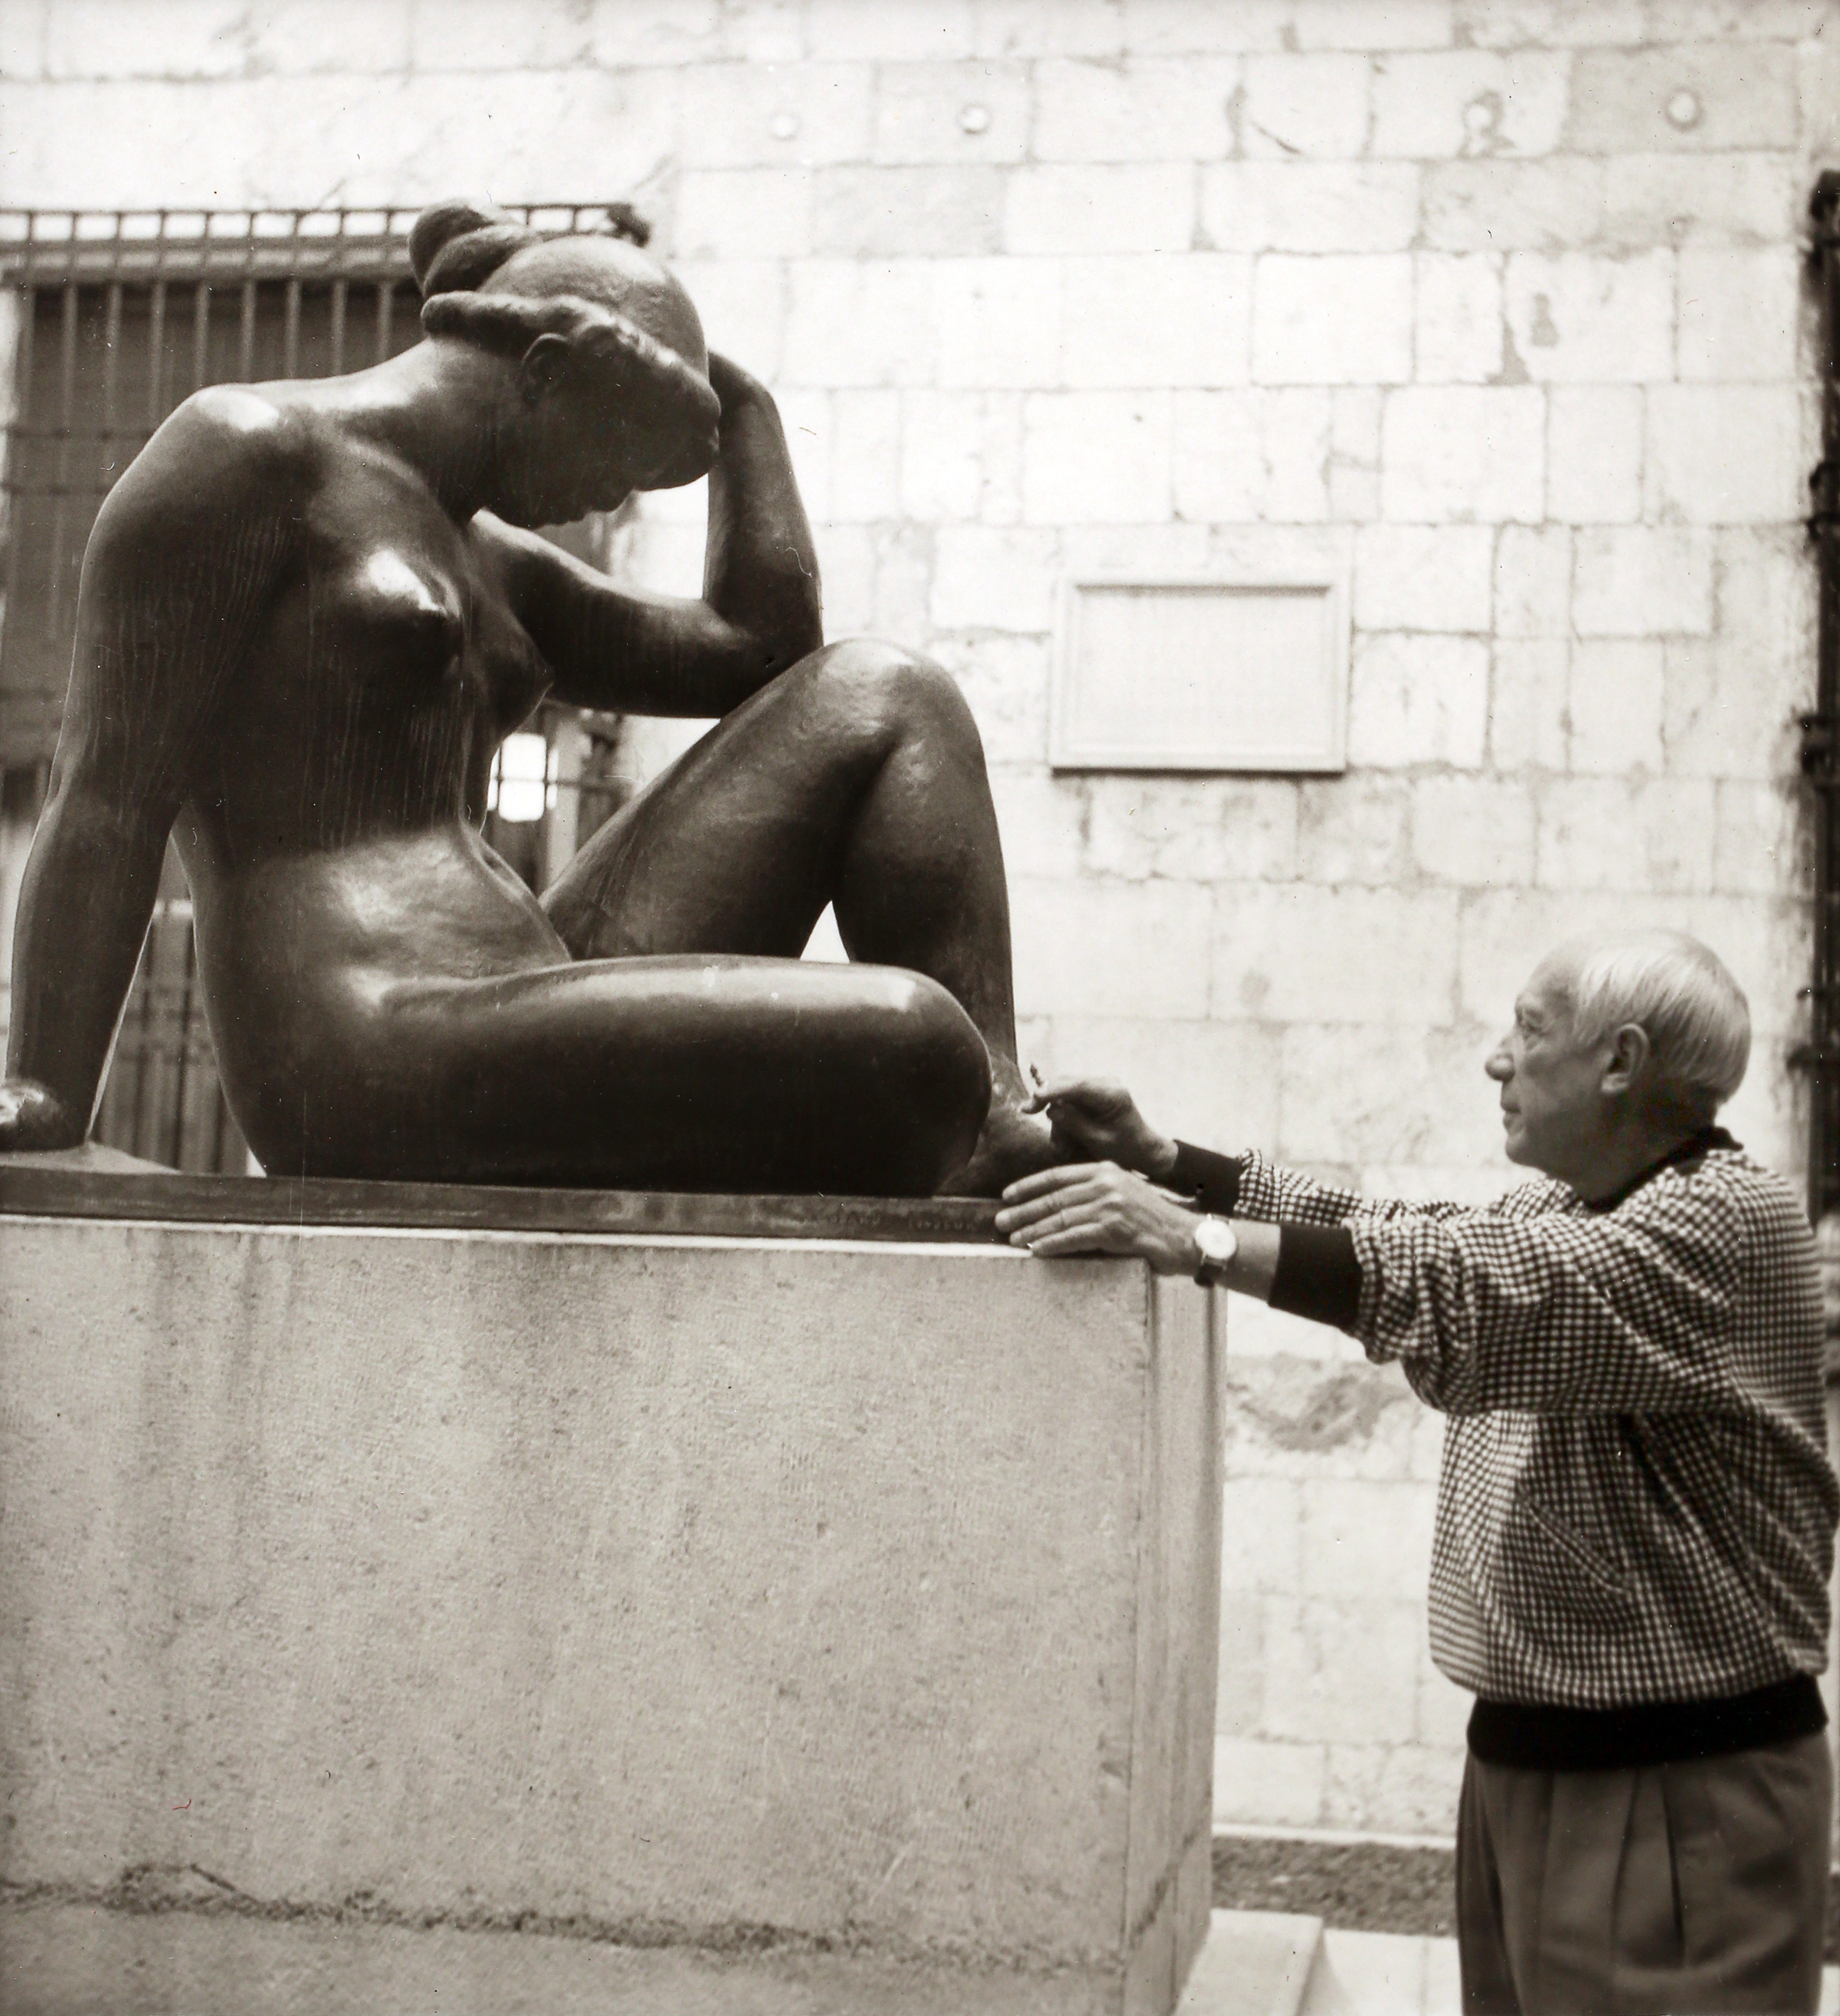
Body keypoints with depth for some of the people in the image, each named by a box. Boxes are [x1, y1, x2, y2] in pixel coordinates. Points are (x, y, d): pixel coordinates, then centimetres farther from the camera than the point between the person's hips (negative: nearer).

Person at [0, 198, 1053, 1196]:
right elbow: (110, 793, -7)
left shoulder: (486, 558, 26)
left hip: (536, 1004, 9)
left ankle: (996, 1136, -7)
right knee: (910, 1049, -27)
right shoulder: (250, 452, 0)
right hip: (376, 1068, -9)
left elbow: (760, 652, 28)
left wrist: (740, 401, 27)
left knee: (883, 697, 5)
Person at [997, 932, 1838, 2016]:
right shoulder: (1564, 1208, 15)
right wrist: (1163, 1159, 2)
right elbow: (1383, 1235, 12)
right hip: (1521, 1760, 8)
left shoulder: (1730, 1215, -16)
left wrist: (1199, 1238, -32)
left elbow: (1482, 1287, -29)